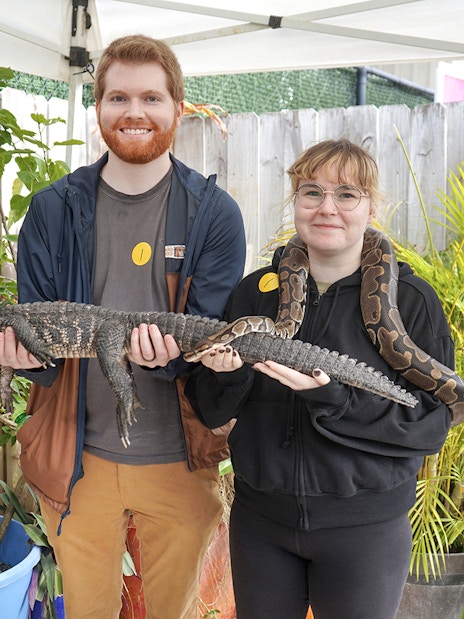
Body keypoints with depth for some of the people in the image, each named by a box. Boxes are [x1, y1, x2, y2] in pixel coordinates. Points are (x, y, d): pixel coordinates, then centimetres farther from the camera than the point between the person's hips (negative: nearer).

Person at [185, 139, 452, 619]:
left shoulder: (410, 299, -8)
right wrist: (225, 374, -20)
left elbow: (432, 424, -12)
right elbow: (212, 413, 2)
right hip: (259, 518, 3)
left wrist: (333, 398, -25)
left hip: (365, 528, -2)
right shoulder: (256, 291, 1)